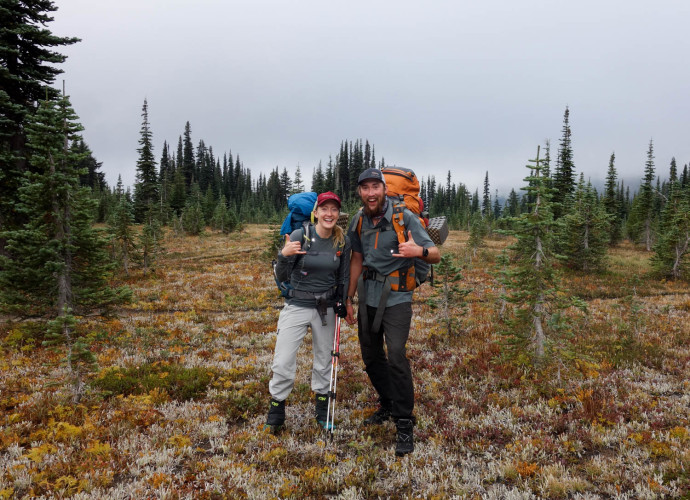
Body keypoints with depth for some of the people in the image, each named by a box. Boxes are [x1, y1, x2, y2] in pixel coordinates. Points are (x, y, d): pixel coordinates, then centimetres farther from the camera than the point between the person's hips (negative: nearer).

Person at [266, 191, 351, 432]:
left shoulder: (343, 241, -3)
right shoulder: (300, 235, -13)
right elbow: (282, 277, -11)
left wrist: (342, 304, -1)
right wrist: (284, 255, -29)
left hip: (326, 309, 3)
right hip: (297, 306, -2)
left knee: (324, 360, 14)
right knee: (283, 362, -5)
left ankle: (322, 409, 32)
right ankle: (276, 410, 17)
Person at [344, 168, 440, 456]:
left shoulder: (404, 218, -13)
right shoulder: (358, 222, 3)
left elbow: (436, 256, -14)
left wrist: (419, 251, -38)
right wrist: (348, 298, 15)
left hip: (395, 297, -6)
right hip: (368, 296, 6)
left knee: (396, 356, -16)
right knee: (371, 356, 14)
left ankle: (404, 425, -6)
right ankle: (388, 405, 34)